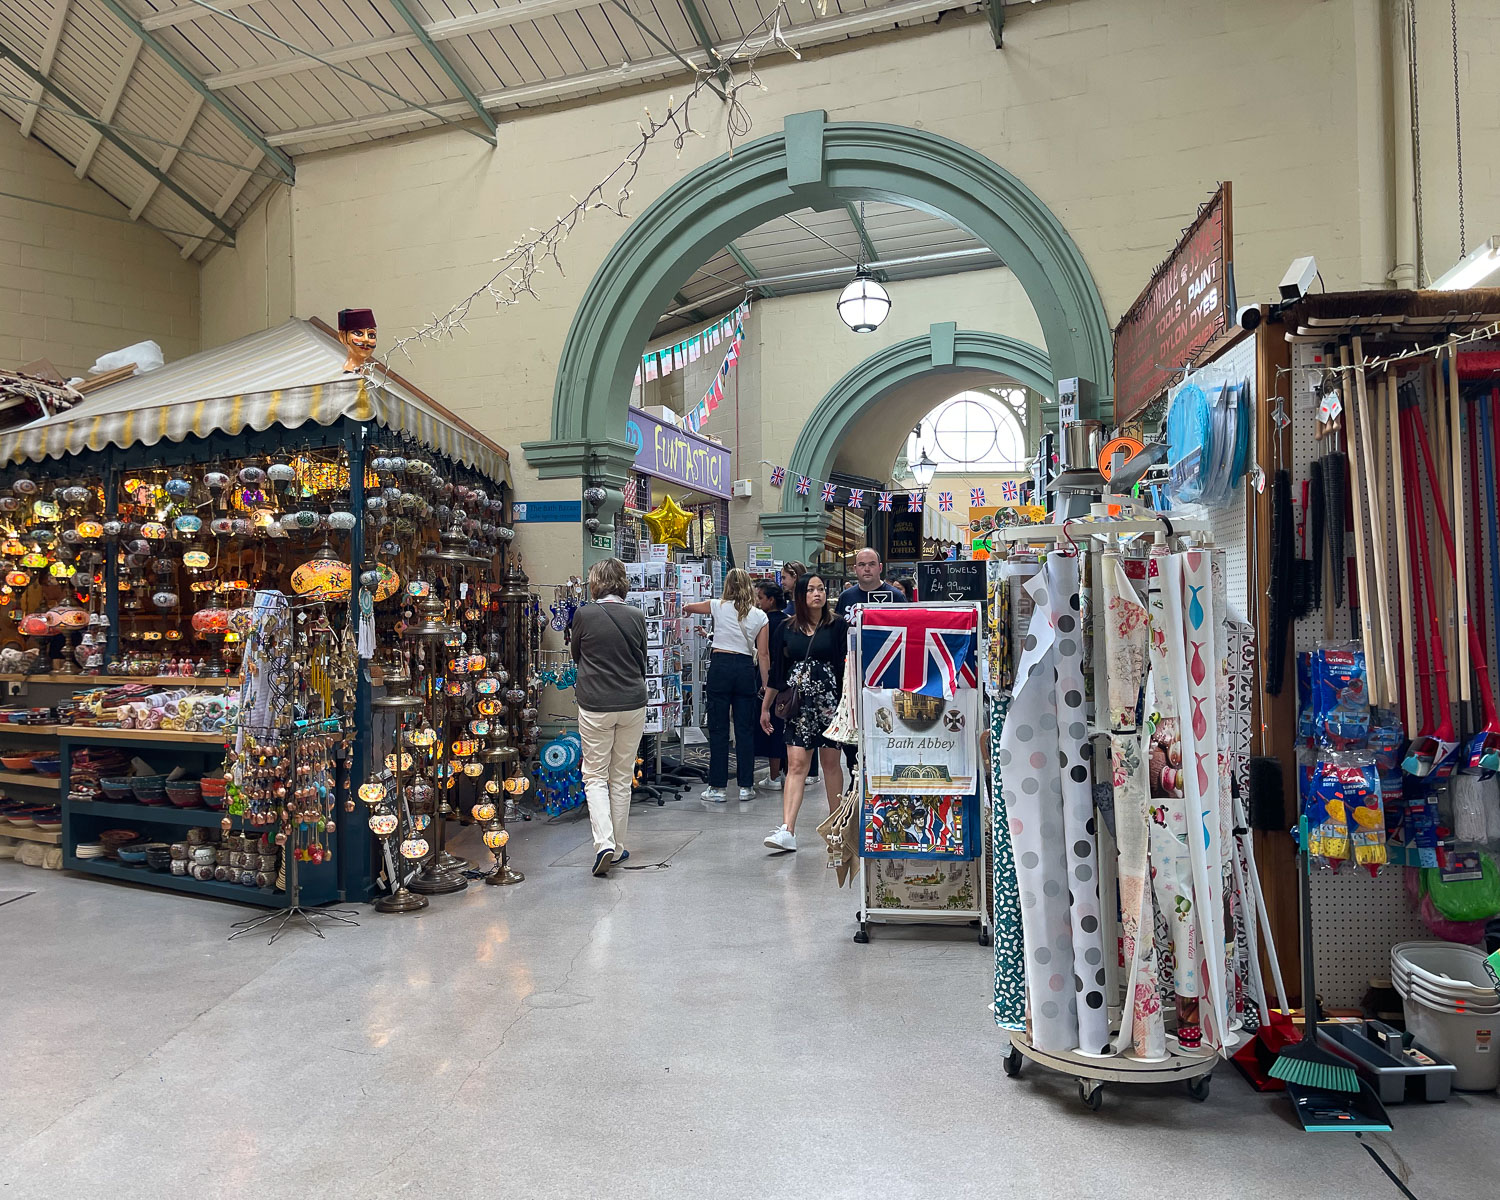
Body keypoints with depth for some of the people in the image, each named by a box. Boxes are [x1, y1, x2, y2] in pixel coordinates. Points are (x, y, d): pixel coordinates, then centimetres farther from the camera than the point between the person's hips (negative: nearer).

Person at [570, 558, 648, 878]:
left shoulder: (584, 615, -8)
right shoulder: (636, 616, 0)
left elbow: (576, 655, 9)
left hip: (595, 707, -3)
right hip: (633, 705, 3)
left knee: (595, 776, 7)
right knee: (622, 777, 13)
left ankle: (604, 843, -10)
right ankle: (618, 847, 20)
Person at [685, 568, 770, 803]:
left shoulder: (718, 607, 2)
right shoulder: (759, 616, 5)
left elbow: (687, 607, 19)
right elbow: (763, 654, 4)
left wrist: (685, 608, 42)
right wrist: (765, 684, 10)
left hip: (720, 665, -2)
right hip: (746, 669, 2)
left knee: (718, 728, 2)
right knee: (745, 729, 8)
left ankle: (717, 787, 5)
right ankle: (745, 786, 12)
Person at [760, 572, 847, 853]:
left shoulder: (837, 625, 0)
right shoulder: (787, 628, 7)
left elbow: (846, 666, -3)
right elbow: (777, 670, 11)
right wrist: (765, 707, 14)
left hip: (830, 700, -2)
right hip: (798, 702, 2)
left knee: (830, 762, 7)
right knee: (796, 765, -3)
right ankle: (787, 830, -9)